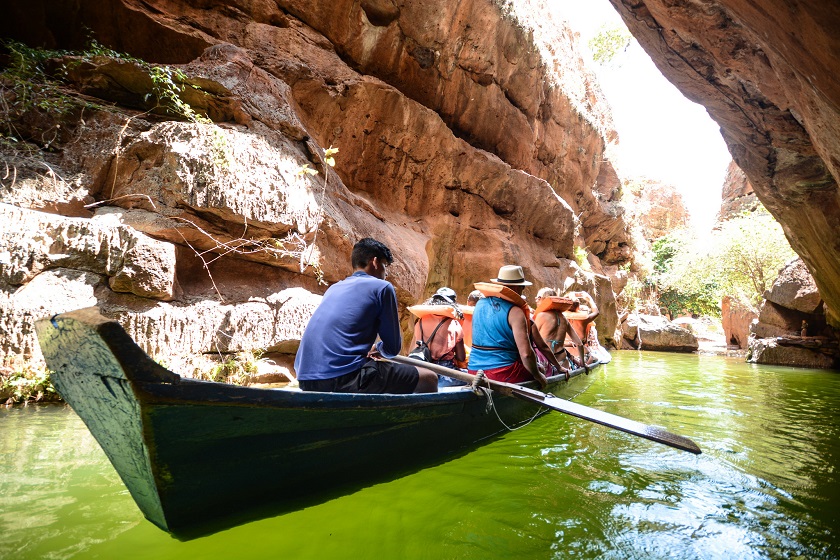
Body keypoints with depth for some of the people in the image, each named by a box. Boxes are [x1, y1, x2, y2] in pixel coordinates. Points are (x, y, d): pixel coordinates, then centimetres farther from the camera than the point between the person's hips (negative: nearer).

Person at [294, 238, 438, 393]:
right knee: (429, 379, 2)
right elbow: (393, 348, 4)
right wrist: (379, 349, 24)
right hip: (344, 379, -9)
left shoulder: (333, 288, 21)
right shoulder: (382, 287, 1)